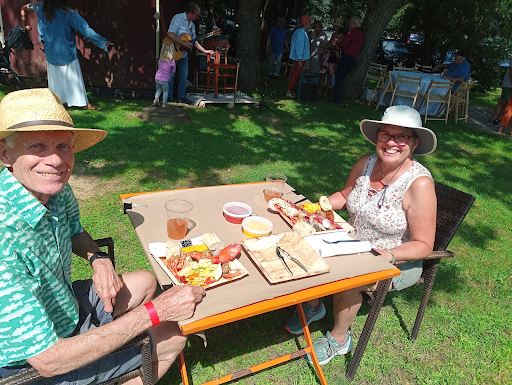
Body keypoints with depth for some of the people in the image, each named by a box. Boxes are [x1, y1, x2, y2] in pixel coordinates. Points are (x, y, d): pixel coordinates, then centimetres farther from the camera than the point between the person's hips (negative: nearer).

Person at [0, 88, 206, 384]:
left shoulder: (55, 187, -14)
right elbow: (47, 361, -33)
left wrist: (99, 259, -13)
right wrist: (156, 311, -32)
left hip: (67, 306, 7)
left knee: (146, 282, 19)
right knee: (173, 337, 0)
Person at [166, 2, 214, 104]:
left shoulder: (192, 25, 12)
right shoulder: (178, 18, -13)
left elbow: (194, 41, 18)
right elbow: (170, 34, -25)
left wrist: (205, 51, 11)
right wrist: (183, 43, -27)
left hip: (183, 53, 8)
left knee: (184, 75, 8)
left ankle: (181, 96, 18)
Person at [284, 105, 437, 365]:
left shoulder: (419, 183, -25)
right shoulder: (366, 163, -7)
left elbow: (423, 245, -19)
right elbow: (345, 195, 11)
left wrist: (390, 254, -34)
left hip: (398, 261, -6)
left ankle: (339, 338, 3)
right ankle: (313, 306, 18)